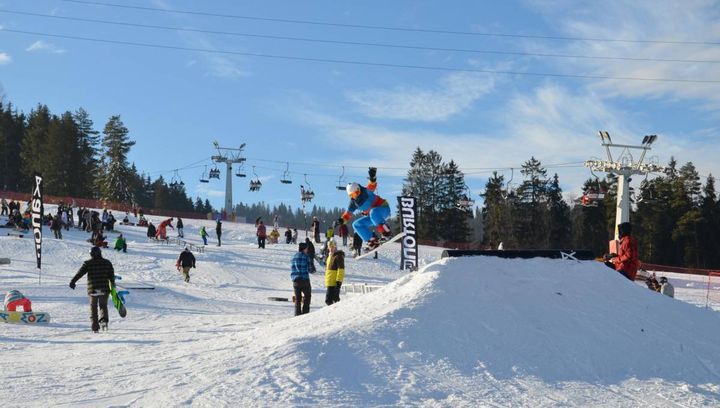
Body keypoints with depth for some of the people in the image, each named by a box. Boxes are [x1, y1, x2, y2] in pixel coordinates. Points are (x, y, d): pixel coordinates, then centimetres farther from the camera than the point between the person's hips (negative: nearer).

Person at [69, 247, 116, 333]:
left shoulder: (88, 263, -1)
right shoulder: (107, 263, 5)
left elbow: (80, 273, -3)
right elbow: (111, 275, 7)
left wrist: (72, 281, 4)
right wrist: (112, 285, 17)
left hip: (92, 289, -1)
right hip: (104, 289, 1)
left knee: (93, 307, 11)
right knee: (103, 305, 12)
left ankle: (95, 326, 7)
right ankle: (104, 320, -15)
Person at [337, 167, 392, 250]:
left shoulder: (366, 192, -19)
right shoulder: (353, 202, 0)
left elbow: (372, 186, -38)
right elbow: (348, 213, 5)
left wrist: (372, 178, -59)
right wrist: (342, 220, -12)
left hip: (384, 209, -8)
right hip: (372, 216, 8)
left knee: (373, 212, -41)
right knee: (356, 224, 1)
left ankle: (386, 231, -41)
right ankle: (373, 240, -10)